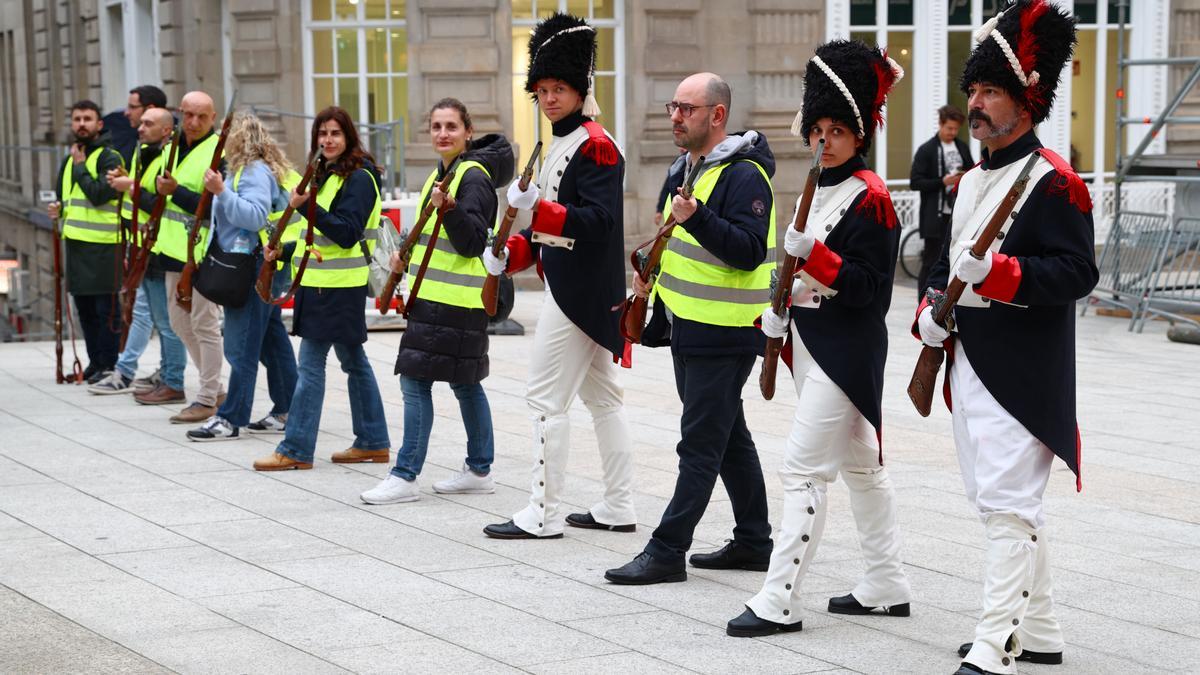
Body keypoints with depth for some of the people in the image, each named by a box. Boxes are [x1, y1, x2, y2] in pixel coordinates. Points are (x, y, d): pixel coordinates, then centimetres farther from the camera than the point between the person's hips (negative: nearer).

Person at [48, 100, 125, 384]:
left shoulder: (109, 158, -8)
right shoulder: (70, 159, 17)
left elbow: (99, 194, -21)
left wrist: (80, 166, -12)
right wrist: (60, 209, 7)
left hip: (103, 244, -8)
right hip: (76, 242, 8)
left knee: (106, 307, -4)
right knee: (84, 307, 12)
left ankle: (109, 365, 1)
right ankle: (95, 362, 20)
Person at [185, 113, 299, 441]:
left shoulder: (256, 172, -15)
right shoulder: (246, 169, 18)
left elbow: (255, 216, -28)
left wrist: (222, 191, -31)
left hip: (256, 266, -11)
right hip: (251, 267, 11)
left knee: (242, 344, -9)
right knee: (272, 339, 15)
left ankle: (230, 419, -9)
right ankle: (287, 408, 21)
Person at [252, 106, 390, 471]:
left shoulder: (359, 177, -13)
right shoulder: (326, 174, 16)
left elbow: (347, 233, -22)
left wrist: (306, 206, -25)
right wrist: (283, 251, 9)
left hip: (338, 286, -10)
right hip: (322, 282, 10)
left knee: (311, 362, -9)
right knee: (353, 359, 12)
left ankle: (296, 449, -6)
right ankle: (373, 442, 18)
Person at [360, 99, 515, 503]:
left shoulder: (474, 176, -13)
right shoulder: (440, 174, 15)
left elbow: (472, 243, -21)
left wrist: (448, 208, -33)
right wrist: (408, 256, 13)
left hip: (456, 299, -10)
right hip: (433, 295, 10)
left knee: (416, 381, -10)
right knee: (464, 382, 13)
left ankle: (405, 476, -8)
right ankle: (479, 470, 20)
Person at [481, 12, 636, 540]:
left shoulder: (595, 145, -14)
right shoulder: (563, 144, 16)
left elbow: (598, 221, -23)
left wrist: (537, 207, -32)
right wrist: (511, 254, 6)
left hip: (580, 292, -10)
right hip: (585, 293, 10)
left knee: (546, 398, -7)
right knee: (602, 396, 12)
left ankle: (542, 515, -3)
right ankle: (618, 509, 18)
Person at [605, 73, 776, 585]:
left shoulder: (744, 176, -16)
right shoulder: (690, 169, 15)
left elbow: (749, 252, -25)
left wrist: (697, 218, -34)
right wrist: (654, 271, 11)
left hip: (722, 337, -10)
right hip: (689, 328, 10)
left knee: (701, 444, -6)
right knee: (729, 437, 15)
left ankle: (667, 551, -4)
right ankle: (754, 542, 24)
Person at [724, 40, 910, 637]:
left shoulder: (869, 197, -14)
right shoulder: (817, 189, 13)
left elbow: (870, 288, -19)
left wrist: (814, 253, -28)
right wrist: (777, 312, 8)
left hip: (846, 350, -10)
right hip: (813, 342, 10)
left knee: (802, 467, -11)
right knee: (859, 464, 15)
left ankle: (780, 602, -8)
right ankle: (887, 586, 25)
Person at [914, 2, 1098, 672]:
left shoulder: (1053, 181, -11)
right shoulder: (973, 181, 16)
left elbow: (1078, 272, -17)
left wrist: (997, 272, -28)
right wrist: (931, 311, 4)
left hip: (1021, 375, -9)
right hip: (970, 363, 9)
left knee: (1009, 504, -10)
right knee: (1004, 502, 15)